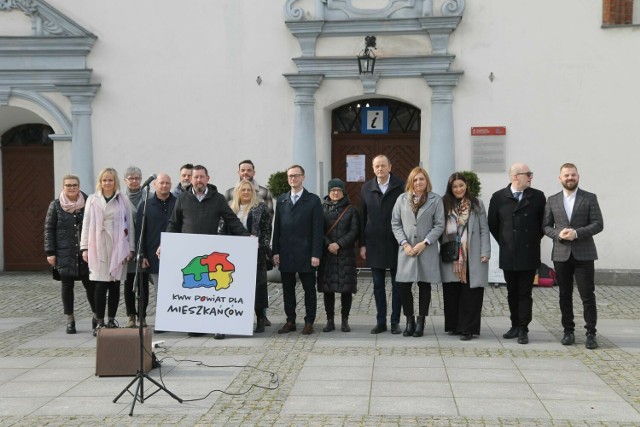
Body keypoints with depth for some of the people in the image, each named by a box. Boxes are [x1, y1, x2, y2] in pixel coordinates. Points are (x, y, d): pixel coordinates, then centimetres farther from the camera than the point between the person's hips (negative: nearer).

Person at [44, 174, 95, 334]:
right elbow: (48, 229, 4)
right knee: (67, 285, 6)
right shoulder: (56, 205, 3)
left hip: (86, 253, 0)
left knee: (90, 284, 0)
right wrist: (50, 252, -2)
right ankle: (70, 320, 14)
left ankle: (97, 315, 16)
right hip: (65, 254, 0)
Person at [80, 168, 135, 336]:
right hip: (98, 248, -1)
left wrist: (131, 247, 3)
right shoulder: (92, 200, 7)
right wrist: (85, 247, 2)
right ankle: (99, 322, 1)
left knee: (115, 285, 6)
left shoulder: (123, 200, 6)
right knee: (100, 286, -5)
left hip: (118, 248, 1)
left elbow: (129, 224, 6)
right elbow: (86, 224, 7)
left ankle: (112, 320, 17)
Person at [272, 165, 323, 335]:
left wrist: (316, 254, -11)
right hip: (285, 254, 3)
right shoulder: (281, 200, 11)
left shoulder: (313, 200, 0)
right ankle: (290, 321, 16)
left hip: (305, 254, -3)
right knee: (288, 289, 7)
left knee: (309, 289, 3)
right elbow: (277, 227, 10)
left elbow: (317, 229, -5)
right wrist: (276, 251, 3)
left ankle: (309, 322, 11)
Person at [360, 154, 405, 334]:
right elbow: (363, 218, 7)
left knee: (397, 284, 5)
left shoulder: (400, 187, -5)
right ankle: (381, 322, 16)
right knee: (378, 285, 8)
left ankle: (395, 321, 14)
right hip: (374, 244, 3)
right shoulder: (366, 188, 5)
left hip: (396, 243, -3)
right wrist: (362, 244, 4)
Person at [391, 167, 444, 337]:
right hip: (406, 249, 1)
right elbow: (395, 223, 5)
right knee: (404, 286, -3)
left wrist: (425, 243, -11)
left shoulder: (435, 200, 2)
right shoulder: (402, 199, 7)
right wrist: (404, 243, -6)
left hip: (427, 250, -1)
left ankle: (420, 322, 14)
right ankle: (409, 321, 12)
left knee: (424, 286, 5)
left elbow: (439, 225, -1)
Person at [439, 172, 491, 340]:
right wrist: (441, 249, -3)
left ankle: (468, 328, 1)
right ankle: (453, 326, 16)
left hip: (472, 257, -1)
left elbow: (484, 229, 3)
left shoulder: (477, 204, 6)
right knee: (451, 292, 4)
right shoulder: (445, 204, 8)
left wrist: (485, 252, -5)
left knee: (470, 293, -3)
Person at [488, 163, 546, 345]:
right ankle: (515, 326, 20)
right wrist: (503, 242, 10)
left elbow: (545, 222, 9)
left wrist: (535, 240, 8)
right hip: (508, 255, 1)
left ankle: (523, 329, 6)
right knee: (512, 293, 10)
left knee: (525, 293, 1)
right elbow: (492, 223, 9)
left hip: (529, 254, -1)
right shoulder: (499, 197, -1)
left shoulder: (537, 197, -1)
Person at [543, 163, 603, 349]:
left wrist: (577, 233, -16)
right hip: (561, 255, 2)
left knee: (588, 295, -3)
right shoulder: (552, 201, 9)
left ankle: (591, 334, 3)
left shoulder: (590, 198, 3)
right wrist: (558, 234, -12)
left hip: (583, 254, -2)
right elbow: (546, 226, 9)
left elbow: (598, 224, -3)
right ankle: (568, 331, 17)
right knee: (565, 295, 8)